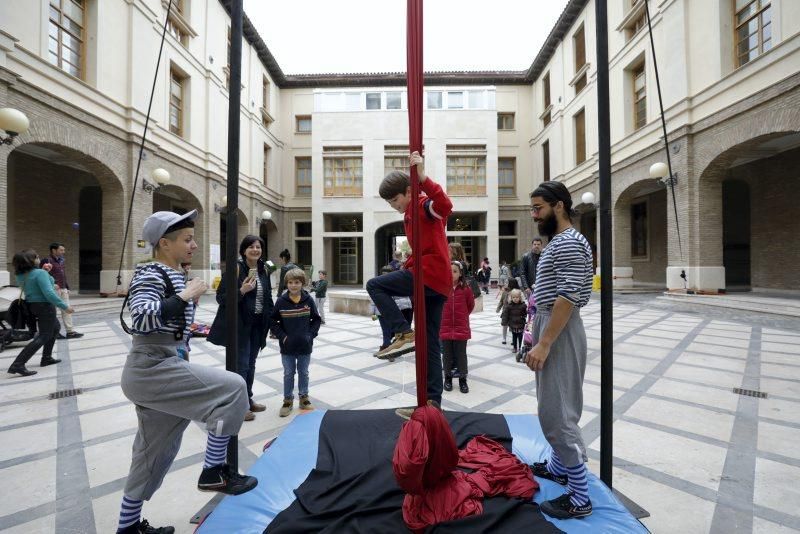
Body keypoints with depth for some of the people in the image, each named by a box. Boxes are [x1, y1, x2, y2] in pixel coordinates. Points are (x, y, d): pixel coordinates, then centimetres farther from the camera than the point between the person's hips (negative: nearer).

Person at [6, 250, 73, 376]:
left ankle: (46, 358, 28)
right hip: (44, 306, -9)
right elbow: (49, 294, -27)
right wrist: (65, 306, -22)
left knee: (55, 328, 25)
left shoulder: (21, 276, 4)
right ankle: (18, 365, -11)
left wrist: (51, 285, 21)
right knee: (43, 337, -4)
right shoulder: (40, 273, -21)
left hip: (32, 306, 9)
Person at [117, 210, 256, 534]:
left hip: (161, 368, 10)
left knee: (155, 451, 19)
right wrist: (184, 296, -25)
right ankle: (213, 472, -3)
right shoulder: (150, 274, -15)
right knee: (233, 388, -17)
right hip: (151, 370, -10)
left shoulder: (174, 275, 14)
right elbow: (140, 320, -29)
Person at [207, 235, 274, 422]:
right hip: (239, 324, -6)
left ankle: (248, 400, 31)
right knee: (241, 364, 0)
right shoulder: (236, 268, -12)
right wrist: (242, 291, -27)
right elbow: (221, 297, -13)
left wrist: (270, 320, 9)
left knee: (250, 364, 16)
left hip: (257, 324, 6)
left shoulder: (263, 270, 6)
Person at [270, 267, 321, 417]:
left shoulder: (308, 300, -5)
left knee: (303, 372, 15)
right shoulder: (281, 301, -8)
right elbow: (273, 321, -2)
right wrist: (282, 336, -10)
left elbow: (316, 319, 2)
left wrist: (311, 334, -7)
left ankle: (304, 398, 30)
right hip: (287, 346, -1)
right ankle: (288, 400, 27)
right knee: (288, 373, 12)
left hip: (305, 345, 1)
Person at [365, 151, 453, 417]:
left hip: (431, 275, -10)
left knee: (375, 285, -9)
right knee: (430, 344, 8)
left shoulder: (426, 205, -3)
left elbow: (446, 205, -28)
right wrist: (405, 268, 14)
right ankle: (432, 402, 12)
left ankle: (404, 334, -13)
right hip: (437, 284, 10)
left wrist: (423, 177, -35)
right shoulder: (409, 216, 25)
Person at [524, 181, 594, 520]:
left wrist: (544, 343, -25)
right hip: (551, 326, 10)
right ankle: (561, 465, 34)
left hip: (559, 331, -10)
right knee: (556, 406, 19)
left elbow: (568, 297, -24)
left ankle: (580, 497, 6)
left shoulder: (569, 242, -16)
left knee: (557, 412, -6)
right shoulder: (558, 242, 16)